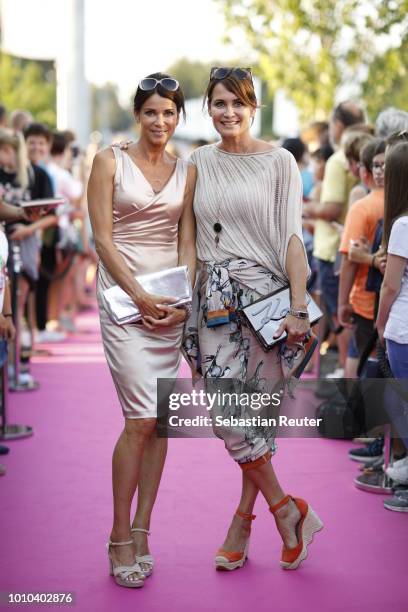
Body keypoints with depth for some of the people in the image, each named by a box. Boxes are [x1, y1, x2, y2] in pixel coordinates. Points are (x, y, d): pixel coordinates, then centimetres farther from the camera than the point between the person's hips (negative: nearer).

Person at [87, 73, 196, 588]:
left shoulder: (187, 172, 11)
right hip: (123, 298, -4)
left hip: (171, 303, 4)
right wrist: (139, 296, -14)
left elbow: (186, 242, 8)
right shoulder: (110, 162, 0)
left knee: (159, 420, 3)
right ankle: (119, 538, 2)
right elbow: (103, 239, -6)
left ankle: (141, 532, 13)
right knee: (141, 419, -12)